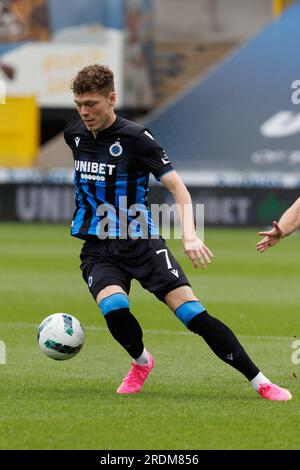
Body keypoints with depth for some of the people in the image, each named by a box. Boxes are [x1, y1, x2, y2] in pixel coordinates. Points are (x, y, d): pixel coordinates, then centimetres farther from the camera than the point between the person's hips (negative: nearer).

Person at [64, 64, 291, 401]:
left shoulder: (135, 138, -11)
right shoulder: (74, 134, 5)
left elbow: (177, 187, -16)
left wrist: (189, 236, -31)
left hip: (141, 243, -3)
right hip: (97, 249, 3)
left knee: (193, 313, -16)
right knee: (114, 309, -27)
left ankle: (260, 382, -8)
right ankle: (141, 361, 5)